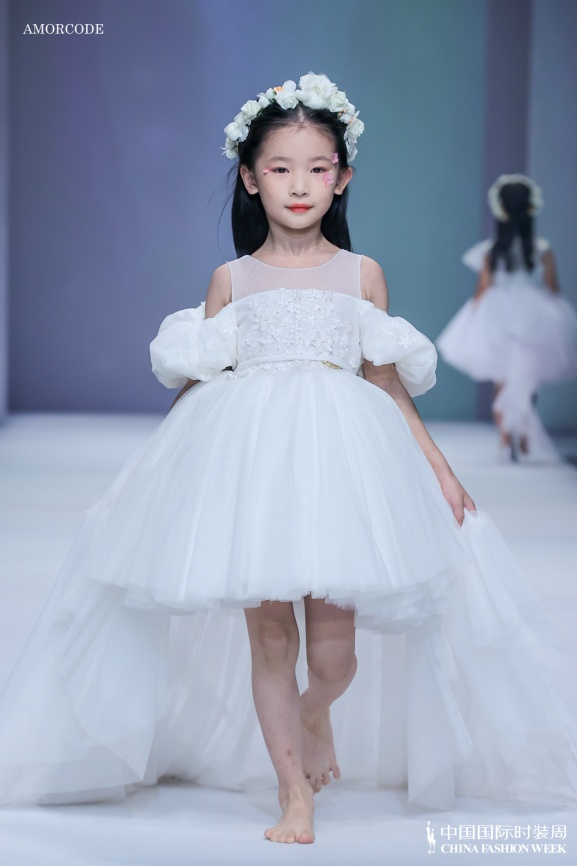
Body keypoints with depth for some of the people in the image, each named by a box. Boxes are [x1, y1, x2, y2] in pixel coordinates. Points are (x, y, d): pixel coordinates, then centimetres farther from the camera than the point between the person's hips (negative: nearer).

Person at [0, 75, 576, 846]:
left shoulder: (362, 275, 10)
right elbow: (197, 383, 14)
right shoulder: (231, 280, 10)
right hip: (247, 464, 0)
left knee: (334, 646, -6)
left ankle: (316, 716, 30)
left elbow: (386, 385, 13)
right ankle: (294, 794, 10)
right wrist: (156, 470, 11)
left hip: (342, 463, 0)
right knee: (267, 631, -3)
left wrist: (437, 466, 11)